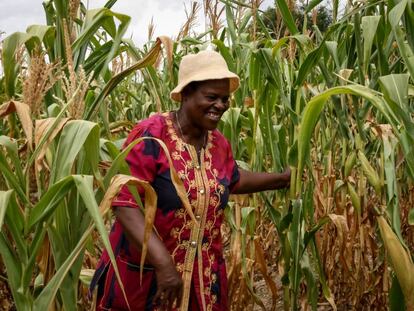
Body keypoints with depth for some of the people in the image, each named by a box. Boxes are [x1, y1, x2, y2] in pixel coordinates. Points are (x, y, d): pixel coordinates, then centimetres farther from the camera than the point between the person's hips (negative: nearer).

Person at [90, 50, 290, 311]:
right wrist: (163, 263, -30)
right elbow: (125, 203, -23)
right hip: (144, 275, -6)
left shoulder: (219, 144, 3)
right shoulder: (151, 135, -18)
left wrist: (283, 179, 19)